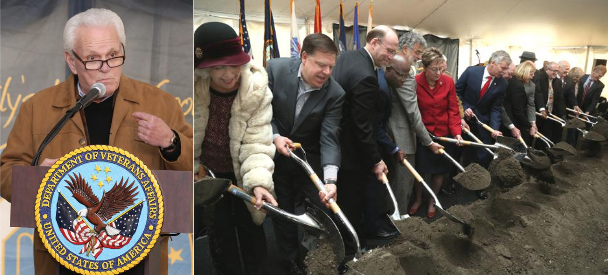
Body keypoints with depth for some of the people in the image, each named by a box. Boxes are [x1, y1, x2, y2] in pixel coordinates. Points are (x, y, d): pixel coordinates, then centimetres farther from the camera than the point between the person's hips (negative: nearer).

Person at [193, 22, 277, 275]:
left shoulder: (258, 91, -23)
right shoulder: (195, 88, -19)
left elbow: (257, 142, -26)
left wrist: (258, 182, -39)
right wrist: (192, 169, -2)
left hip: (242, 173, -1)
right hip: (208, 172, 1)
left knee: (250, 228, 14)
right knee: (220, 230, 12)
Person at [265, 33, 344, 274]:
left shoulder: (335, 93, -18)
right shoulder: (275, 68, -17)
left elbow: (329, 137, -24)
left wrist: (330, 178, -36)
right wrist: (274, 136, -23)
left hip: (310, 159, 0)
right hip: (276, 157, 1)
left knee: (329, 210, 2)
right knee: (282, 212, 12)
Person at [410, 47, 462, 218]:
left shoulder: (448, 82, -9)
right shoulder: (415, 83, -16)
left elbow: (453, 109, -5)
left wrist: (456, 131, -14)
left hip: (443, 133, 2)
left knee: (439, 170, 12)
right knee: (418, 169, 10)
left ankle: (432, 202, 33)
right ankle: (418, 199, 34)